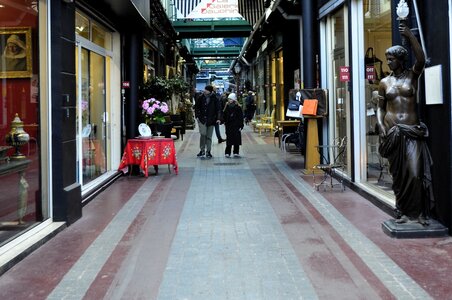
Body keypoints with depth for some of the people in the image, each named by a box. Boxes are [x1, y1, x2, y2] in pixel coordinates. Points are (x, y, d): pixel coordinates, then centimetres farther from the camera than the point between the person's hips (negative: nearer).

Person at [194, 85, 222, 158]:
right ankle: (202, 150, 1)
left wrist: (218, 118, -7)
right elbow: (196, 107, 8)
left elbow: (218, 109, 1)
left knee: (209, 136, 6)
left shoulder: (215, 99, -4)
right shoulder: (200, 98, -2)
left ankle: (208, 152, 15)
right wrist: (197, 116, -1)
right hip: (202, 119, 0)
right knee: (203, 134, -11)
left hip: (211, 120, 0)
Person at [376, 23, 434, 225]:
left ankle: (418, 212, -1)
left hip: (412, 131, -2)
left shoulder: (412, 76, 4)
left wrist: (410, 36, -21)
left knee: (415, 171, -11)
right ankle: (402, 211, 14)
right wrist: (381, 126, -4)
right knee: (398, 173, 6)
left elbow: (421, 59, -15)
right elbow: (380, 108, 11)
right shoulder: (384, 82, 10)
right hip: (392, 131, 2)